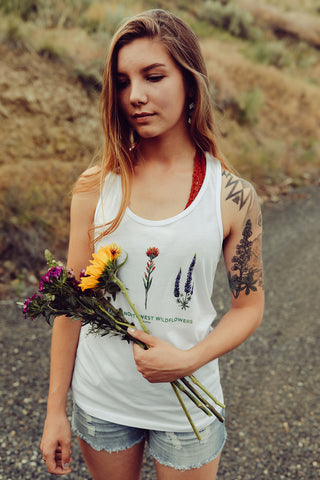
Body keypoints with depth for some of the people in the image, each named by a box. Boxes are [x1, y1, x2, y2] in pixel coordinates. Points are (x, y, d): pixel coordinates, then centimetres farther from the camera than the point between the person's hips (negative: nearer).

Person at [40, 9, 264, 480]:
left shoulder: (233, 196, -12)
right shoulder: (96, 188, -8)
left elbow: (249, 306, -3)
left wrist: (188, 359, -19)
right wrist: (56, 409, 0)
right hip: (100, 400, 2)